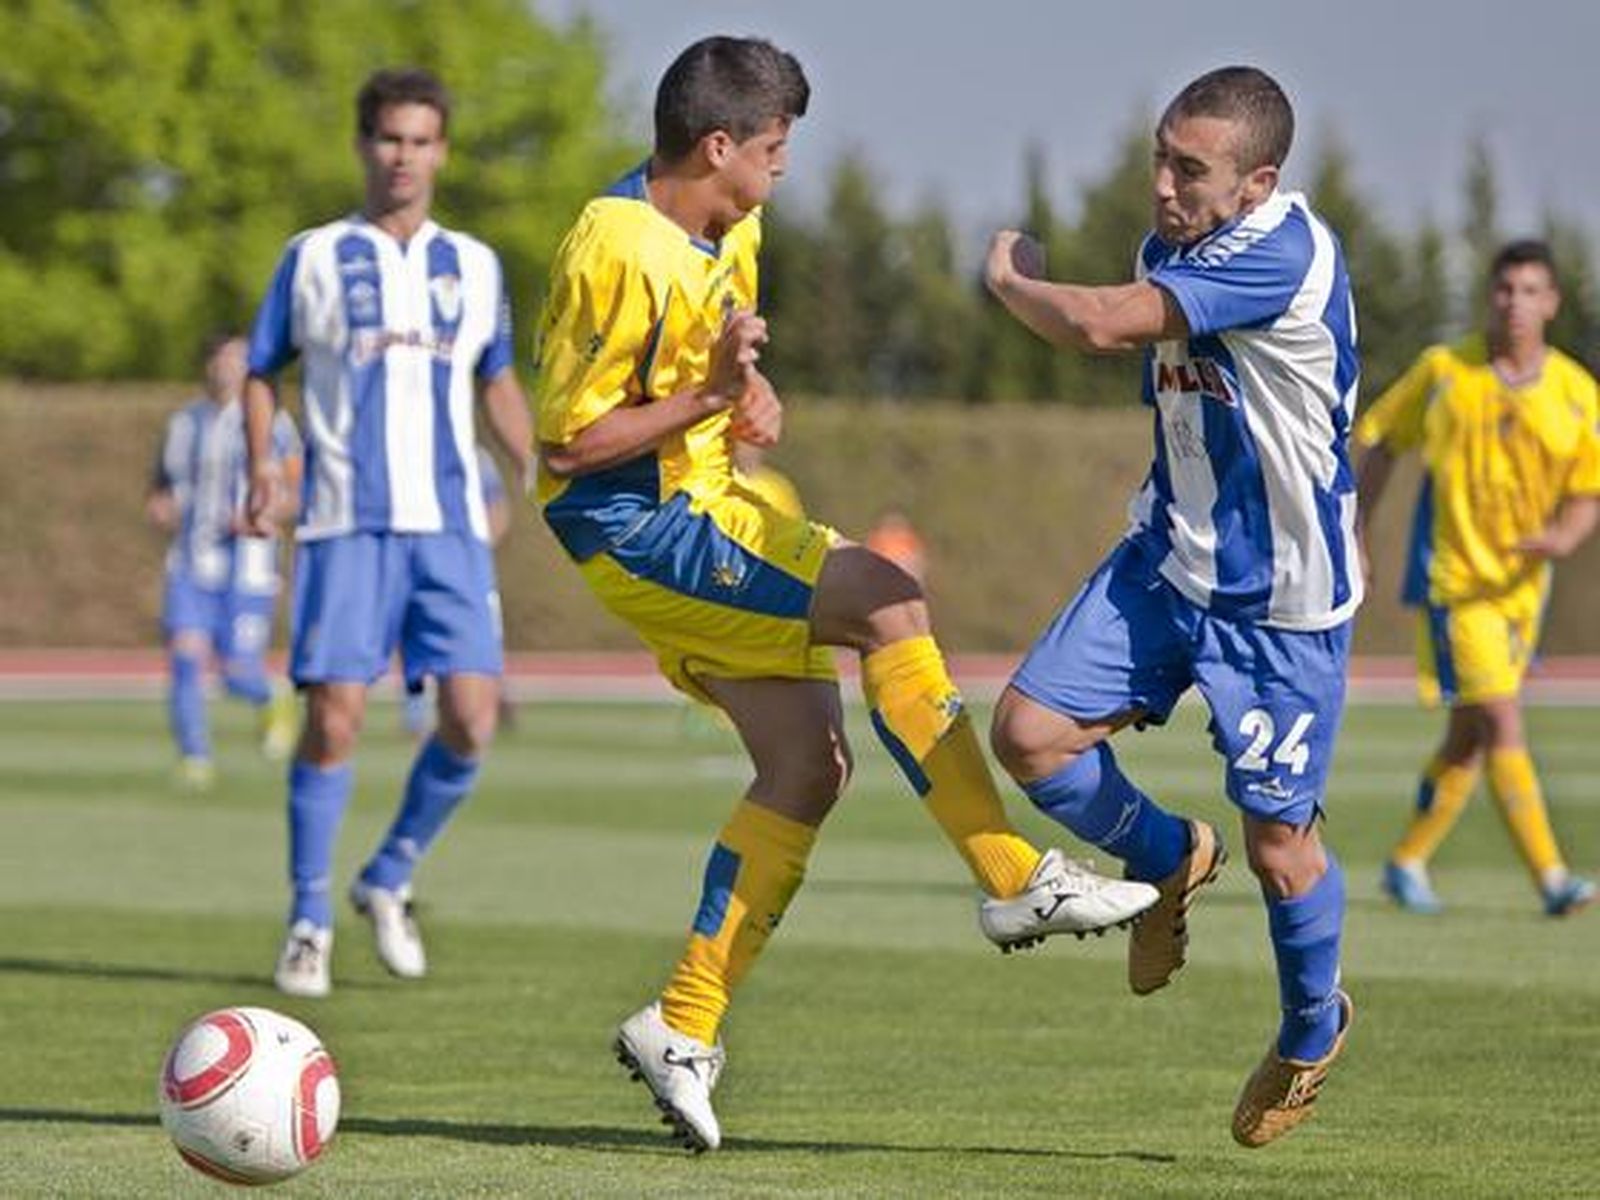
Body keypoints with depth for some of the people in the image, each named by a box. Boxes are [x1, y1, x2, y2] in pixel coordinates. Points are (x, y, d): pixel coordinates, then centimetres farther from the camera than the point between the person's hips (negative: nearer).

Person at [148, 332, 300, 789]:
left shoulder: (271, 421, -1)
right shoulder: (183, 423, 10)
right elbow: (160, 488, 21)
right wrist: (158, 507, -3)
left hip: (248, 567, -3)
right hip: (191, 566, 3)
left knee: (239, 677, -8)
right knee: (185, 657, -17)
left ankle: (273, 701, 28)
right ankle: (195, 760, -7)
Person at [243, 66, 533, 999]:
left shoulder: (474, 267, 12)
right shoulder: (314, 258, 5)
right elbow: (264, 372, 12)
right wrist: (260, 468, -5)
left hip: (450, 525, 2)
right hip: (347, 525, -2)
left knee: (471, 720, -9)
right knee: (335, 717, -10)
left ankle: (390, 881, 14)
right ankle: (311, 922, 3)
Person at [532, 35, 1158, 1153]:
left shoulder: (731, 231, 9)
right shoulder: (620, 255, -21)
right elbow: (568, 441, -19)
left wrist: (752, 394, 2)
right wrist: (708, 400, -24)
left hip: (704, 504, 10)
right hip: (633, 526, -10)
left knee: (810, 764, 3)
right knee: (887, 599, -22)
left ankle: (685, 1029, 8)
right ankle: (1018, 882, -17)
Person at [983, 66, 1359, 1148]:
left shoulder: (1282, 252, -27)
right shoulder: (1174, 247, 1)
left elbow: (1095, 325, -30)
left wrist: (1008, 276, -12)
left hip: (1283, 599, -7)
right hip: (1170, 559, 7)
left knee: (1279, 845, 2)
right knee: (1031, 733, -7)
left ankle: (1314, 1026, 32)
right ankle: (1169, 858, 23)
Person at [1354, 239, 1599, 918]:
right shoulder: (1443, 371, -6)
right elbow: (1381, 442, 6)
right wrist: (1356, 536, 3)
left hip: (1520, 583, 4)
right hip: (1450, 577, -4)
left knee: (1471, 735, 13)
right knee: (1503, 722, -14)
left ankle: (1409, 862, 30)